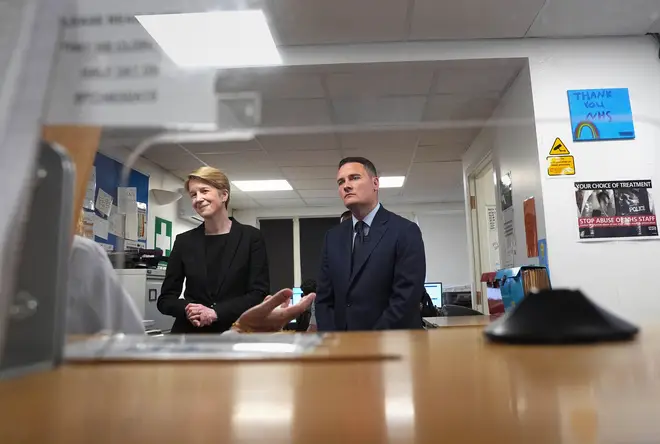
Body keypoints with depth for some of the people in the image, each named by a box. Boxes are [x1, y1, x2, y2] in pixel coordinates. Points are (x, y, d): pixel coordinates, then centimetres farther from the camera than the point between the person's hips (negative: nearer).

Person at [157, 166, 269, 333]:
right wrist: (187, 309, -13)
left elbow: (259, 294, -6)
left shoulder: (251, 237, -1)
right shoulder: (184, 241, 6)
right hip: (189, 337, 2)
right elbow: (165, 298, 7)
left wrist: (215, 312, -17)